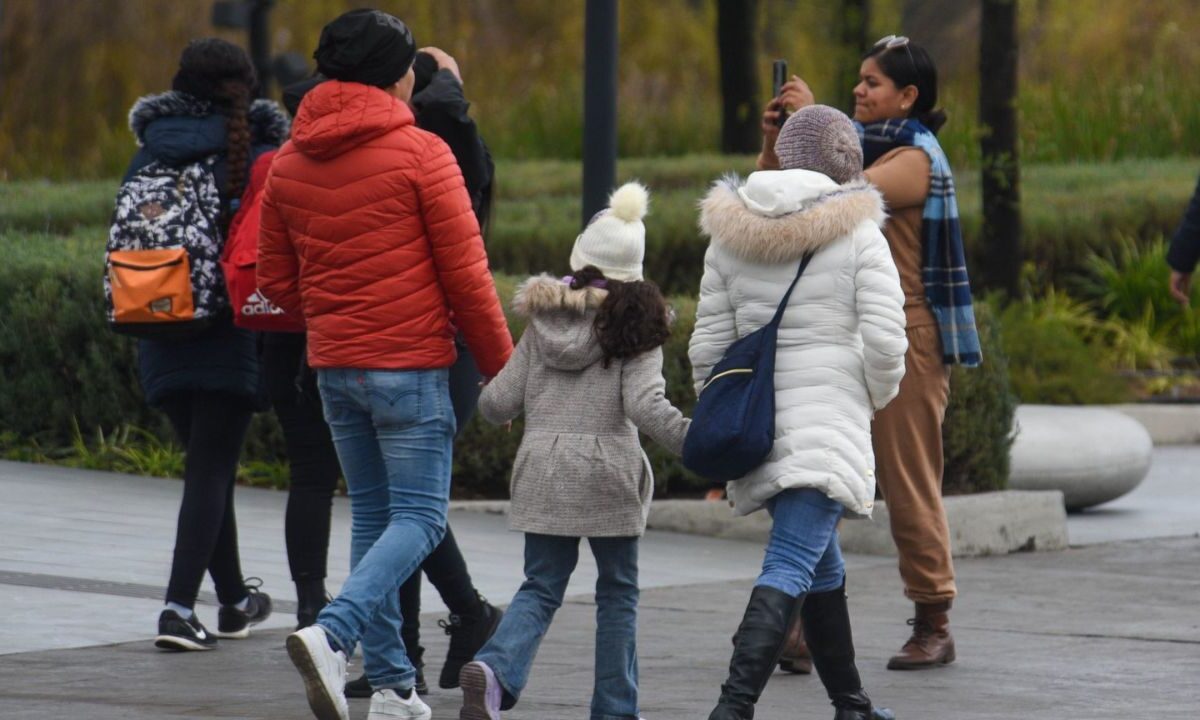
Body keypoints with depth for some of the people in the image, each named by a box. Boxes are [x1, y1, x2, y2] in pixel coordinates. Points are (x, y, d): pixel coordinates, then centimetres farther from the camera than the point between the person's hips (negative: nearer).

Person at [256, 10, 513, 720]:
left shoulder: (289, 162, 7)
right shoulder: (420, 153, -10)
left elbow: (276, 280, 13)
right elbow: (466, 274, -9)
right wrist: (502, 367, -1)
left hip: (334, 367, 6)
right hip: (411, 366, -6)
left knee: (373, 514, 14)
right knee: (419, 518, -3)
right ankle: (333, 634, -25)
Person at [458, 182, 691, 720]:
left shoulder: (542, 323, 7)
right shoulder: (634, 327, -4)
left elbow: (498, 403, 6)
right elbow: (646, 407, -17)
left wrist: (491, 400, 29)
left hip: (542, 472, 3)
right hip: (608, 474, -3)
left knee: (540, 588, 8)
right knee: (617, 593, 12)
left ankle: (495, 668, -19)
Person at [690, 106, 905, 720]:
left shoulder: (730, 235, 7)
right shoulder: (857, 235, -5)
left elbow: (708, 344, 8)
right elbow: (886, 341, -10)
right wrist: (876, 399, 9)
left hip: (754, 420, 6)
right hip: (829, 419, -6)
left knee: (823, 565, 21)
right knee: (790, 568, -13)